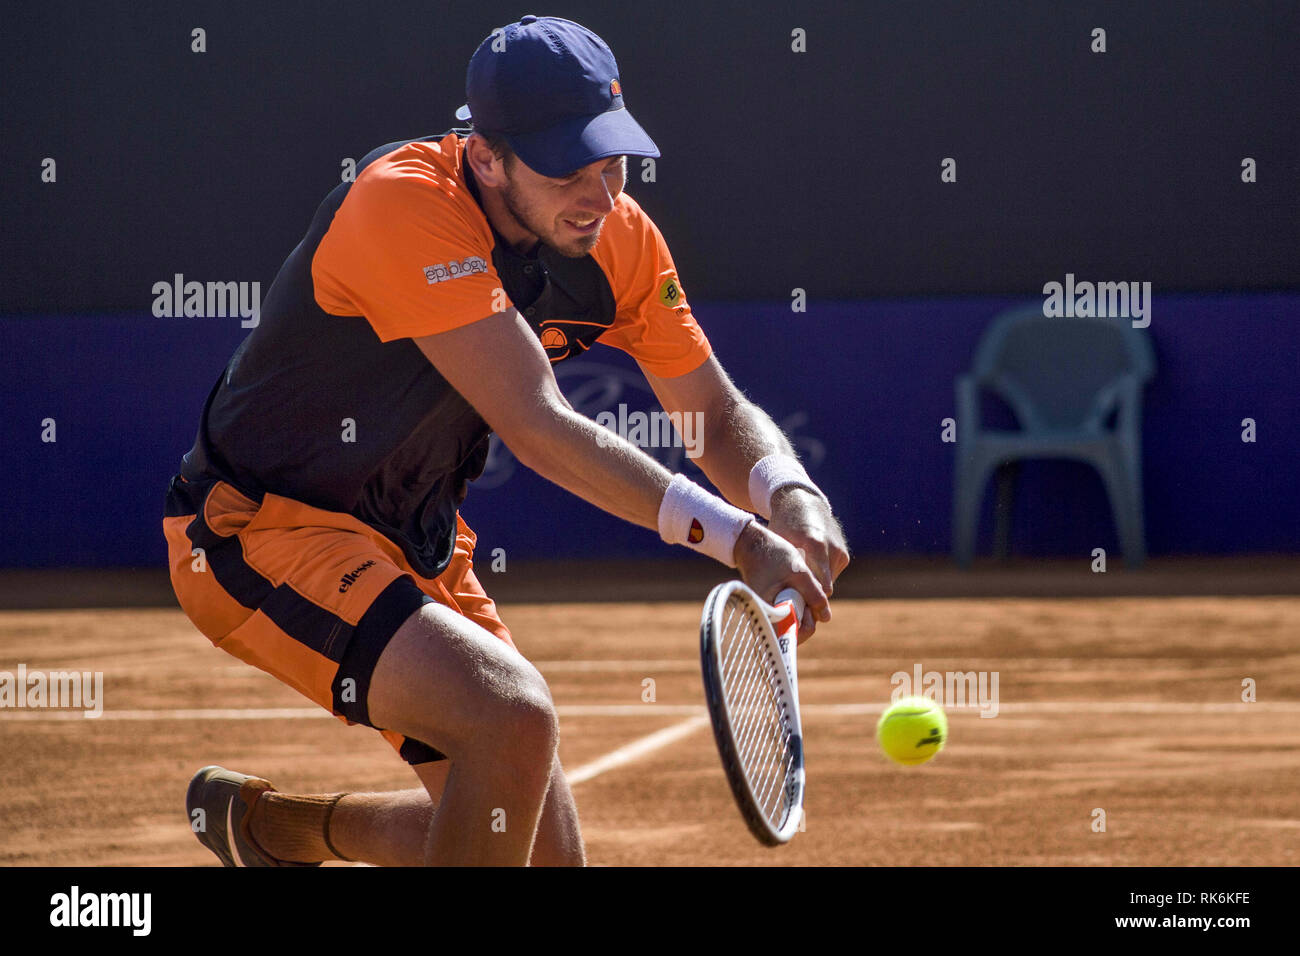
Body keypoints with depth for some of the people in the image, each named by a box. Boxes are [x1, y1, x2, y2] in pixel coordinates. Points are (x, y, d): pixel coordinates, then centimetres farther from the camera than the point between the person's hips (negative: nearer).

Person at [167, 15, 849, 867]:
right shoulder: (407, 206, -28)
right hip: (260, 532, -8)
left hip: (414, 541, 8)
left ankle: (266, 824, 29)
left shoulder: (619, 237, -6)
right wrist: (740, 540, -39)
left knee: (548, 853, 7)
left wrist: (791, 497, -24)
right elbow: (538, 429, -35)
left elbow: (721, 414, 0)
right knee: (514, 714, -30)